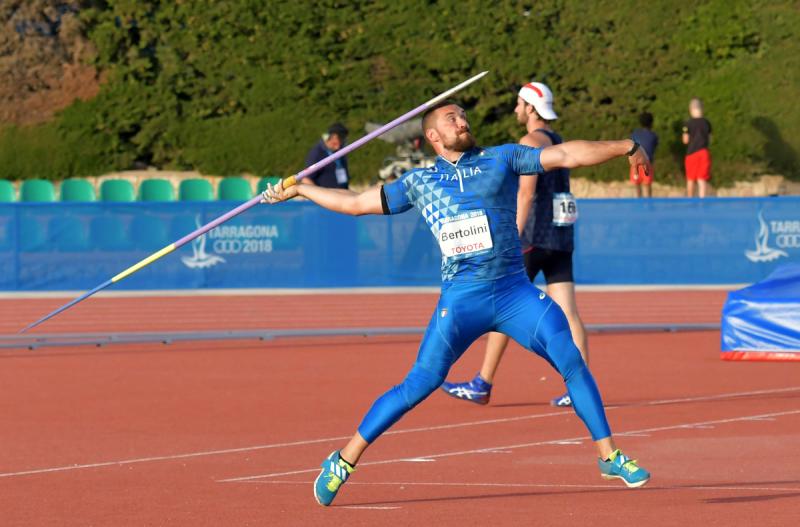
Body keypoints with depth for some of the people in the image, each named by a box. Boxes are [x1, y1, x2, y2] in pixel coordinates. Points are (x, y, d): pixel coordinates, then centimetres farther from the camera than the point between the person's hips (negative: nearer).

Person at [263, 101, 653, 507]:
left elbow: (566, 154, 2)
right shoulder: (418, 182, 12)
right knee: (418, 385, -6)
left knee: (571, 361, -11)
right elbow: (355, 203, 22)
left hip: (515, 292, 1)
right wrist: (299, 189, 24)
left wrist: (625, 147, -4)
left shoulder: (502, 159, 9)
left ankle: (608, 456, 1)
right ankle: (343, 462, 2)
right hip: (460, 301, -1)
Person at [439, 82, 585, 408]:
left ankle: (483, 384, 5)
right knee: (568, 312, 0)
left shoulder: (532, 141, -8)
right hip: (562, 239, 8)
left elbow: (526, 193, -17)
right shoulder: (557, 142, 18)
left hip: (535, 238, -8)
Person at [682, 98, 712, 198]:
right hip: (704, 152, 2)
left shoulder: (688, 124, -8)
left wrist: (684, 136, 15)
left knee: (690, 179, 12)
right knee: (702, 180, -2)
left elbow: (685, 140, -5)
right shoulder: (706, 123, 3)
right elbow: (709, 140, 9)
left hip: (692, 152, -2)